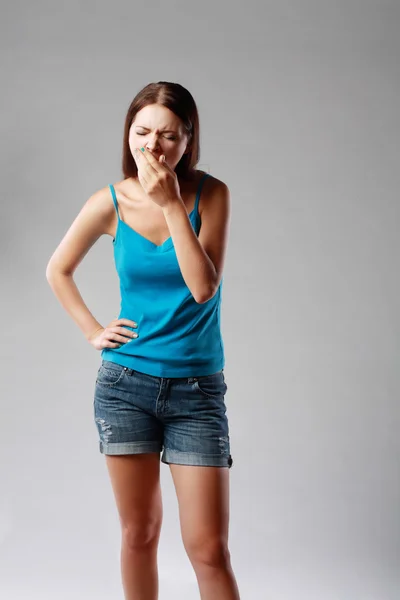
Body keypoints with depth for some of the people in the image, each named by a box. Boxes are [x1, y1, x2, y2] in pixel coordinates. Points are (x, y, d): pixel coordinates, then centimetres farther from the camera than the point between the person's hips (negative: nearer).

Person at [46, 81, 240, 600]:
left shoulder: (211, 194, -6)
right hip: (125, 384, 2)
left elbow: (204, 287, -18)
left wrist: (171, 204, -20)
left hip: (196, 388, -1)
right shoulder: (110, 204, -3)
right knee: (139, 533, 12)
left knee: (209, 549, -2)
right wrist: (93, 332, 4)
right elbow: (58, 270, 12)